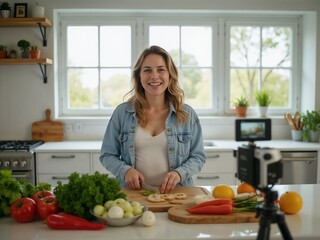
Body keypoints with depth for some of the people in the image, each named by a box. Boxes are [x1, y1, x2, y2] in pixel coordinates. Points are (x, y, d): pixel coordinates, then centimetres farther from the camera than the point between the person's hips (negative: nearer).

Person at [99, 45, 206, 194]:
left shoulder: (187, 114, 6)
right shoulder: (122, 113, 5)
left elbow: (198, 156, 8)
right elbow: (107, 155, 9)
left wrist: (179, 173, -11)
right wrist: (126, 170, -10)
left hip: (174, 194, 0)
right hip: (132, 194, 0)